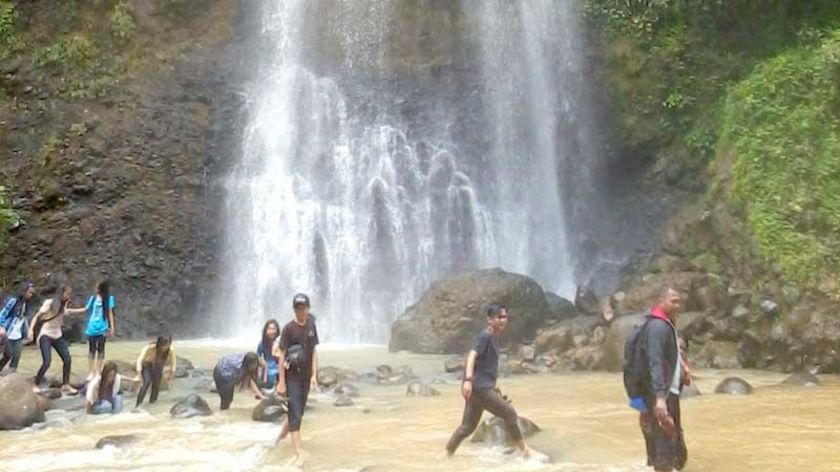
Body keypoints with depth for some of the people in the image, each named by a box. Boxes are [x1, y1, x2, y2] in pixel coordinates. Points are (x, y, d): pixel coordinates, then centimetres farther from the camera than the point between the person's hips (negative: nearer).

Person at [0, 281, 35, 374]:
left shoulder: (26, 304, 7)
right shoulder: (13, 301, -12)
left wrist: (27, 332, 12)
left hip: (18, 336, 5)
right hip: (8, 334, -5)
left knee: (17, 356, -1)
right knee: (8, 355, 0)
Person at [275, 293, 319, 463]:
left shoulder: (311, 326, 4)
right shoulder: (288, 328, -11)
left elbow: (313, 352, 7)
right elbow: (281, 355, -10)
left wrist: (314, 375, -1)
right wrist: (281, 381, -12)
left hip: (305, 377, 5)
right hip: (292, 376, -5)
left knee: (298, 412, 15)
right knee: (295, 414, -5)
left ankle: (280, 437, 37)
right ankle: (298, 452, -2)